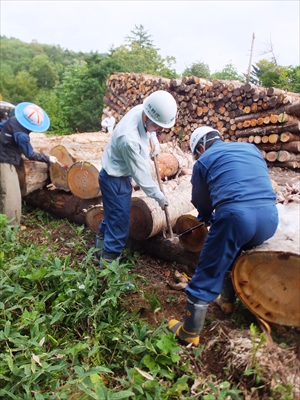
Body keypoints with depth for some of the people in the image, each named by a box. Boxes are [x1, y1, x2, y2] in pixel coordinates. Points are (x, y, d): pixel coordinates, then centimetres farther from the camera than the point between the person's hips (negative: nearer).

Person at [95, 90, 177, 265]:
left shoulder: (142, 110, -14)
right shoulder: (129, 139, -37)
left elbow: (149, 128, 13)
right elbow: (140, 173, -27)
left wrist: (155, 141, -4)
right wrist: (159, 196, -16)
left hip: (120, 175, 9)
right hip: (115, 179, -9)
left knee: (113, 215, 23)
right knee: (120, 222, 1)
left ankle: (101, 248, 44)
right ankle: (109, 261, 19)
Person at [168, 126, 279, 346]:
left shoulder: (204, 160, 13)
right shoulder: (251, 148, 26)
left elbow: (201, 202, 20)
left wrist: (209, 218, 42)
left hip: (236, 216, -6)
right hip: (270, 215, 6)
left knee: (207, 274, 7)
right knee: (233, 254, 33)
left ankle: (190, 332, 19)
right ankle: (227, 301, 47)